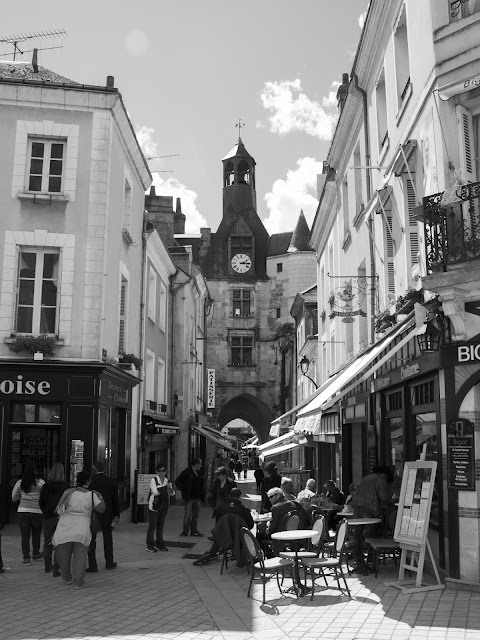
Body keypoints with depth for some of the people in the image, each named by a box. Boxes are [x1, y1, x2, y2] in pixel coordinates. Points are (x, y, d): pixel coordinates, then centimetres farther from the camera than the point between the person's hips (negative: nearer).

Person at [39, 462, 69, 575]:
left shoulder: (46, 486, -3)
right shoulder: (66, 486, -10)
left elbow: (41, 502, 2)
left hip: (48, 517, 3)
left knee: (47, 542, 18)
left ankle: (48, 566, 31)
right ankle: (56, 570, 1)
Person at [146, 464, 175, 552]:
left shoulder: (167, 481, 10)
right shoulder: (153, 480, -7)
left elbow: (172, 493, 7)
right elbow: (155, 492, -19)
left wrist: (169, 488, -13)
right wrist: (165, 489, -11)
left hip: (163, 507, 5)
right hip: (154, 506, -5)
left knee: (160, 526, 12)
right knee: (152, 526, -1)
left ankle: (159, 544, 21)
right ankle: (150, 546, 6)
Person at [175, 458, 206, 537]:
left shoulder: (199, 474, 13)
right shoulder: (186, 472, -9)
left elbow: (202, 485, 23)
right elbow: (177, 482, -10)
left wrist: (202, 496, 11)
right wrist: (183, 490, -11)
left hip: (197, 498, 7)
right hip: (189, 497, -7)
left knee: (196, 514, 9)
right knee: (188, 515, -3)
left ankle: (194, 531, 18)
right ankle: (185, 531, 7)